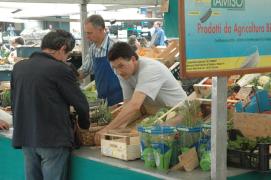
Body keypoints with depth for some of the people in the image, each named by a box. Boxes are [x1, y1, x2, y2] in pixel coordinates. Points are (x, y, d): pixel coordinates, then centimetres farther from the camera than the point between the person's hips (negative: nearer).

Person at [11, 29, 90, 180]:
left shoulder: (19, 67, 7)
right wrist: (84, 125, 11)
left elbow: (14, 101, 15)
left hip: (24, 138, 6)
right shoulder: (60, 69, -11)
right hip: (54, 139, -6)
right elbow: (80, 103, -7)